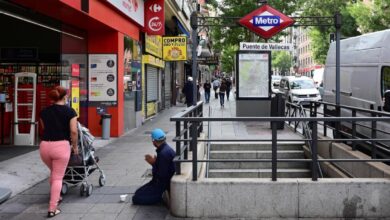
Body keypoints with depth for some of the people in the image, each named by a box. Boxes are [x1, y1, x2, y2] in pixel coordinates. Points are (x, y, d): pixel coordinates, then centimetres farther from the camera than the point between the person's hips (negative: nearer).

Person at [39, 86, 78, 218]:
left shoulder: (44, 112, 11)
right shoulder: (69, 111, -2)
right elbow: (73, 131, -8)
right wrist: (75, 146, 6)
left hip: (44, 146, 4)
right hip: (61, 146, -4)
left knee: (53, 173, 28)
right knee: (58, 177, 5)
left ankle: (55, 197, 43)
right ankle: (52, 209, 1)